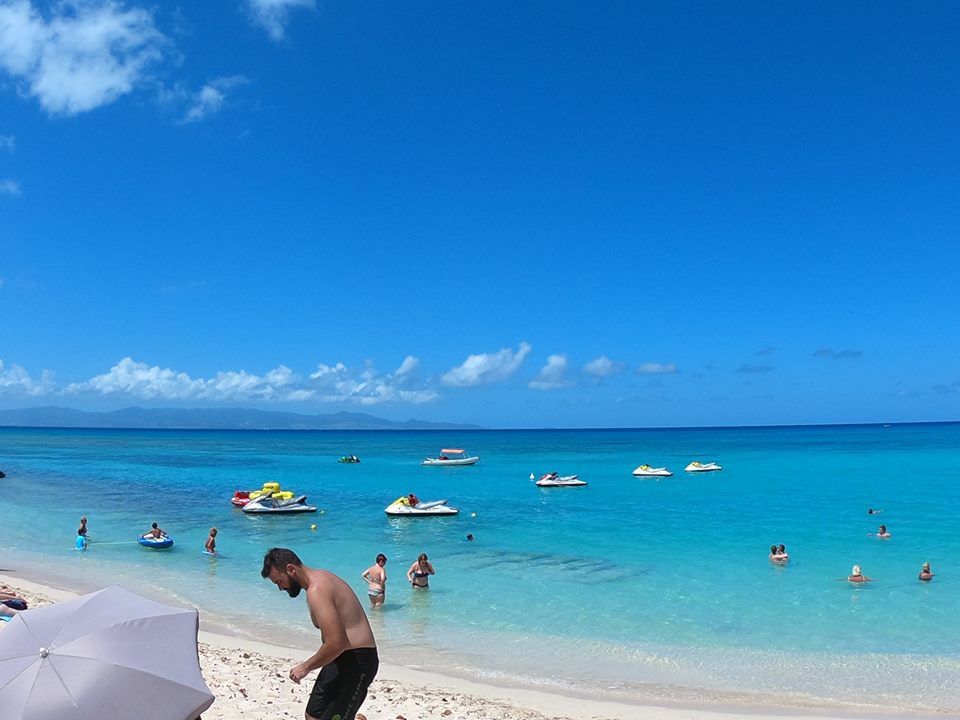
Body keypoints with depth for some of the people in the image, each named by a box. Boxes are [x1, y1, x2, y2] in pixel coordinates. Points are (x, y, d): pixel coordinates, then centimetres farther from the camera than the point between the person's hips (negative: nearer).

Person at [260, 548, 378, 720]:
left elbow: (337, 643, -28)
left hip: (355, 661, -11)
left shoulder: (316, 590, -20)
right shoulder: (320, 579, 11)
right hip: (342, 658, 11)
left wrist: (306, 667, -14)